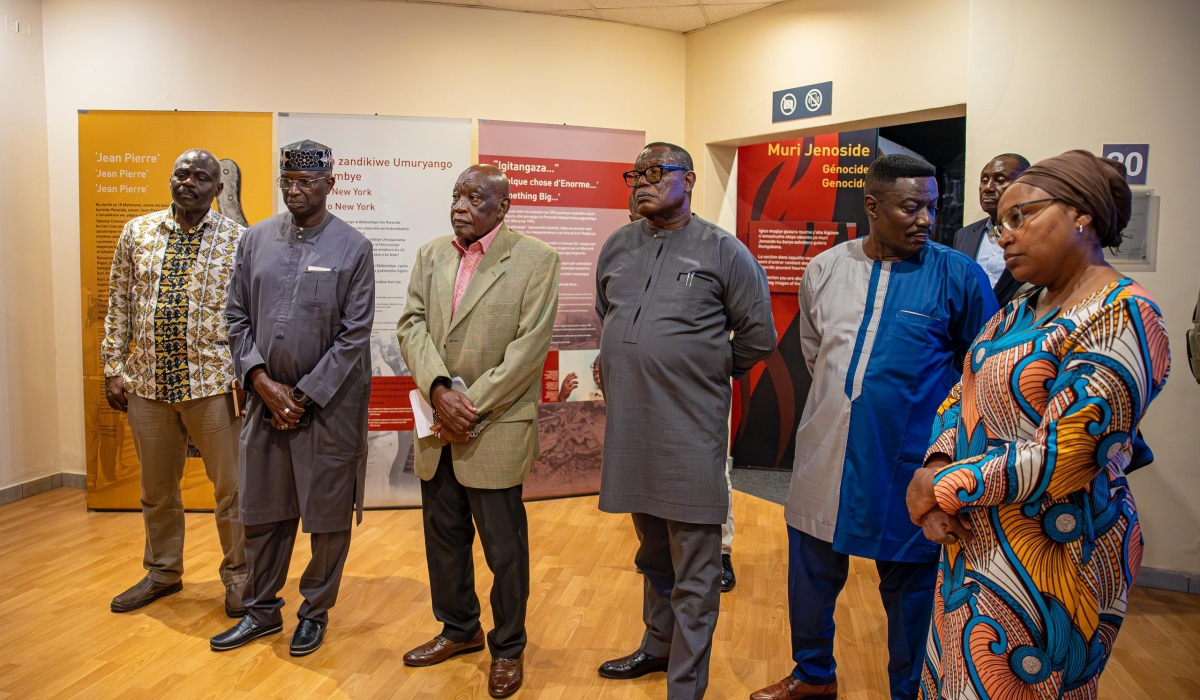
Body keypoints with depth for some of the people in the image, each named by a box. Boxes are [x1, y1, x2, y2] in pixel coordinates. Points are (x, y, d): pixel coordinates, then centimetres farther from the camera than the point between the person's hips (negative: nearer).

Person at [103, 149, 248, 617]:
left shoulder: (238, 240, -4)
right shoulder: (137, 232, 6)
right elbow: (119, 304, 9)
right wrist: (113, 367, 5)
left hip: (213, 384, -3)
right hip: (147, 383, 4)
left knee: (230, 486, 5)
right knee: (156, 489, 17)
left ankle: (237, 574, 24)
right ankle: (162, 573, 36)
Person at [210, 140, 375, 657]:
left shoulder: (353, 248, -6)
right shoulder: (256, 239, 5)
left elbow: (355, 334, -8)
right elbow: (237, 317, 7)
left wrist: (305, 394, -10)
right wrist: (262, 381, -6)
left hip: (328, 403, -3)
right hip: (265, 398, 4)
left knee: (328, 517, 7)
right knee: (262, 513, 13)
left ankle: (315, 613, 27)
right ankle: (262, 612, 31)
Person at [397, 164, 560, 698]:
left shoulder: (536, 259, -7)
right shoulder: (431, 255, 10)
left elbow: (530, 346, -13)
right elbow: (412, 325, 2)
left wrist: (472, 409, -15)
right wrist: (439, 391, -15)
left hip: (496, 429, -5)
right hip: (437, 430, 5)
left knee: (504, 547, 7)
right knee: (443, 536, 18)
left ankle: (508, 647, 28)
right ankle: (459, 629, 39)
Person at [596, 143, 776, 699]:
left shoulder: (723, 251, -5)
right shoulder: (617, 247, 10)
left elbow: (758, 335, 0)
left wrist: (708, 374, 8)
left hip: (691, 431, -5)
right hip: (629, 428, 5)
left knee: (693, 573, 4)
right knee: (653, 553, 23)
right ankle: (658, 645, 43)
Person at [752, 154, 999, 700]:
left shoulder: (957, 275, -8)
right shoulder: (825, 269, 1)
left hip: (909, 462, -3)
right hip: (827, 454, 4)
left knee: (909, 585, 12)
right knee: (811, 572, 17)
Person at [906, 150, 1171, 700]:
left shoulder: (1121, 319, -18)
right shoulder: (1020, 311, 9)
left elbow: (1060, 459, -24)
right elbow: (961, 398, 10)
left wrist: (940, 488, -15)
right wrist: (936, 468, -9)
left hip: (1049, 558, -8)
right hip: (972, 541, 8)